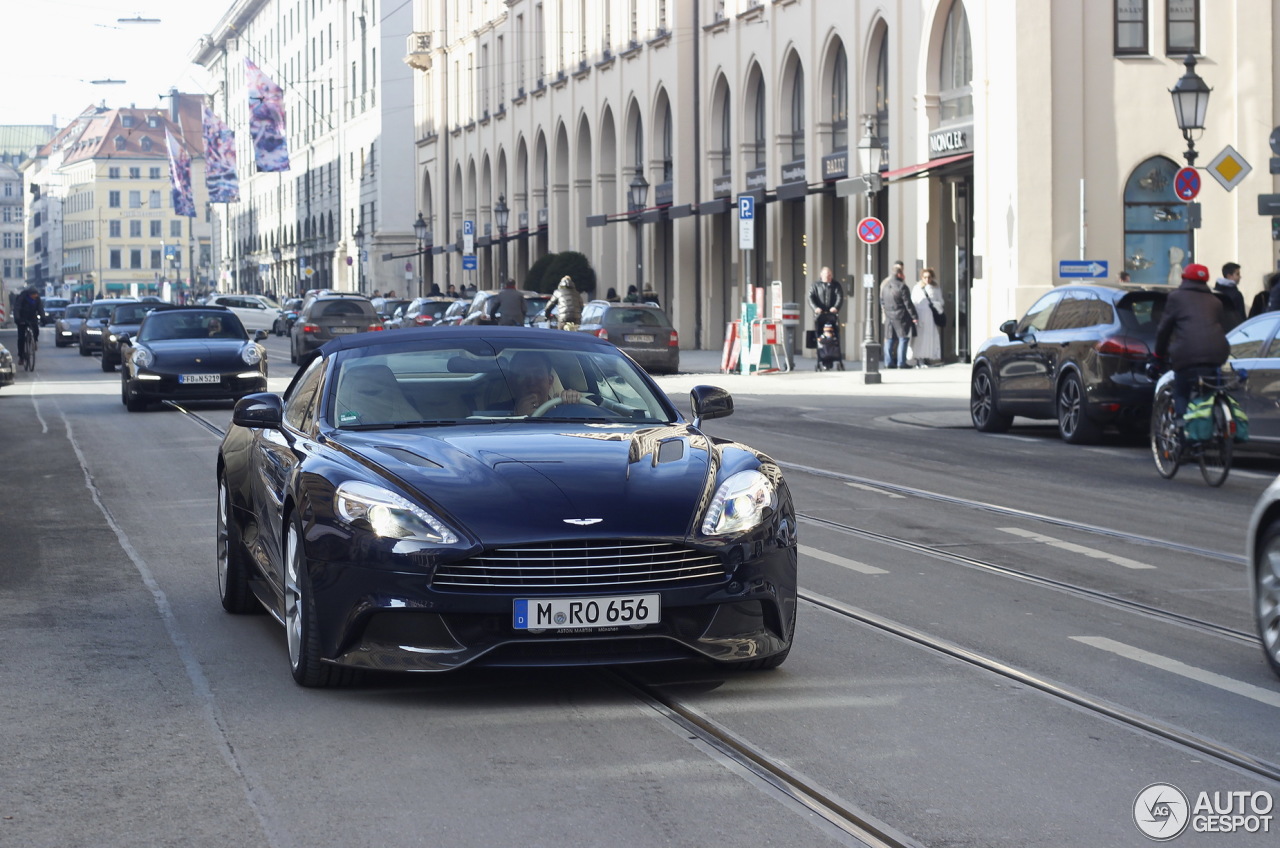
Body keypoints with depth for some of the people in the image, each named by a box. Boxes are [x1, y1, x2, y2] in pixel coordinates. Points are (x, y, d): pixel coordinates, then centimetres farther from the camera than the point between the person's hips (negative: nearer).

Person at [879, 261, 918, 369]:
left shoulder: (884, 284, 4)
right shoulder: (902, 286, -17)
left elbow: (882, 300, 14)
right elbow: (908, 303, -14)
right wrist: (914, 316, -7)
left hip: (888, 315, 7)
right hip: (901, 316, -7)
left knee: (889, 339, 10)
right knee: (903, 339, -1)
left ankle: (888, 362, 10)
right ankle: (901, 363, -4)